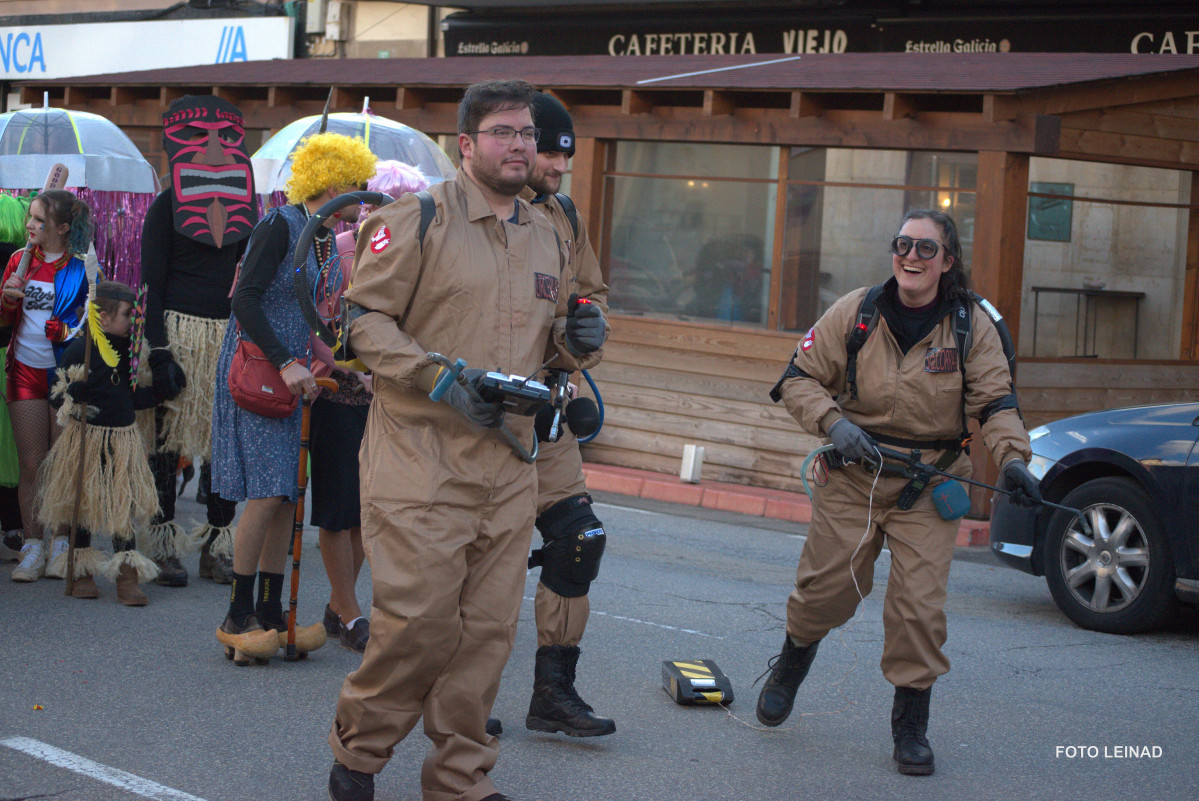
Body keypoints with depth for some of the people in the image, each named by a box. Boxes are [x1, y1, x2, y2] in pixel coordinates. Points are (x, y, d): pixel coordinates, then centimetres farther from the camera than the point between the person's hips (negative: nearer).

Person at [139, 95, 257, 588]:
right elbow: (151, 285, -3)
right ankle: (163, 548, 5)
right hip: (178, 333, -4)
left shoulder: (244, 208, 12)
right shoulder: (167, 208, 0)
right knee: (167, 441, -2)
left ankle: (217, 547, 10)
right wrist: (158, 352, -12)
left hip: (231, 336, 4)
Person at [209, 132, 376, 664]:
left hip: (291, 372, 8)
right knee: (267, 493, -12)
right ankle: (237, 619, -3)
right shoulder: (280, 226, -13)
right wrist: (285, 363, -23)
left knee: (286, 497, 6)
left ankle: (270, 612, 13)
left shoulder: (325, 237, 12)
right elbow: (245, 300, -20)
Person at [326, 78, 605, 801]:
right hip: (421, 458, -6)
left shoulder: (548, 235, 17)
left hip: (510, 465, 6)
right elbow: (364, 317, -7)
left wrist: (574, 337, 4)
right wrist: (442, 379, -17)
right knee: (418, 619, -9)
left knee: (489, 626, 6)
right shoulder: (418, 220, -5)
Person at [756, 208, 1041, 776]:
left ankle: (911, 725, 8)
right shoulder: (855, 312, -3)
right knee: (826, 586, 3)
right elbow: (799, 378, 2)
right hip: (853, 475, 1)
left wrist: (1012, 457, -26)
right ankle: (790, 666, 37)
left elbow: (996, 401, -7)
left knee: (920, 603, -9)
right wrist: (833, 422, -15)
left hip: (928, 485, -1)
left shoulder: (971, 325, -3)